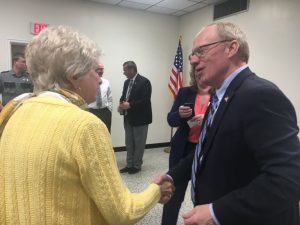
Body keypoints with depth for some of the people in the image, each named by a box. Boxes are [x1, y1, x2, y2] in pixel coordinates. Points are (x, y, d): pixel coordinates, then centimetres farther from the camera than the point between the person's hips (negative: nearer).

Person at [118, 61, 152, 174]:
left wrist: (130, 105, -23)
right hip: (128, 118, 8)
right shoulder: (126, 82, 12)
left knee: (139, 143, 5)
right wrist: (121, 105, -5)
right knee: (129, 143, 14)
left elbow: (145, 100, -20)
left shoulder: (144, 81, -13)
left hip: (140, 118, -7)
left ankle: (137, 165, 18)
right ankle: (129, 164, 25)